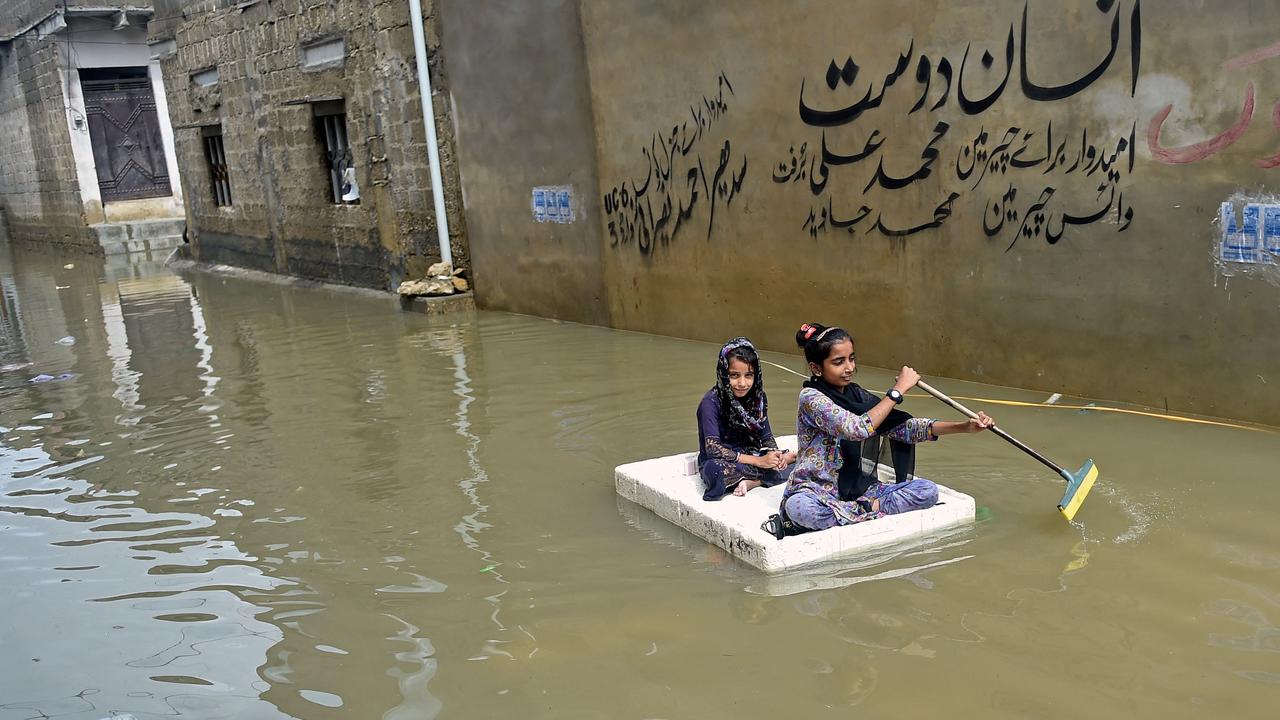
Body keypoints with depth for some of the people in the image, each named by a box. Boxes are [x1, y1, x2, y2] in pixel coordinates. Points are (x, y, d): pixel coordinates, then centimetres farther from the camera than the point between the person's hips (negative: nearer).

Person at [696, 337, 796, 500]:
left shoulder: (757, 397, 0)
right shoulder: (711, 401, -17)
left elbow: (767, 436, 6)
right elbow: (712, 448, -24)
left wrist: (775, 455, -18)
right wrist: (759, 461, -26)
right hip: (720, 462, -5)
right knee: (715, 470, -40)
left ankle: (751, 482, -20)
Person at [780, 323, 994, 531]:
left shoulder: (856, 396, 6)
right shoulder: (810, 398, -15)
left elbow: (904, 427, 0)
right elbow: (858, 429, -28)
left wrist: (966, 427, -9)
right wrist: (898, 390, -21)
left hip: (859, 491, 6)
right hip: (816, 492, -6)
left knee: (927, 490, -12)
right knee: (799, 507, -41)